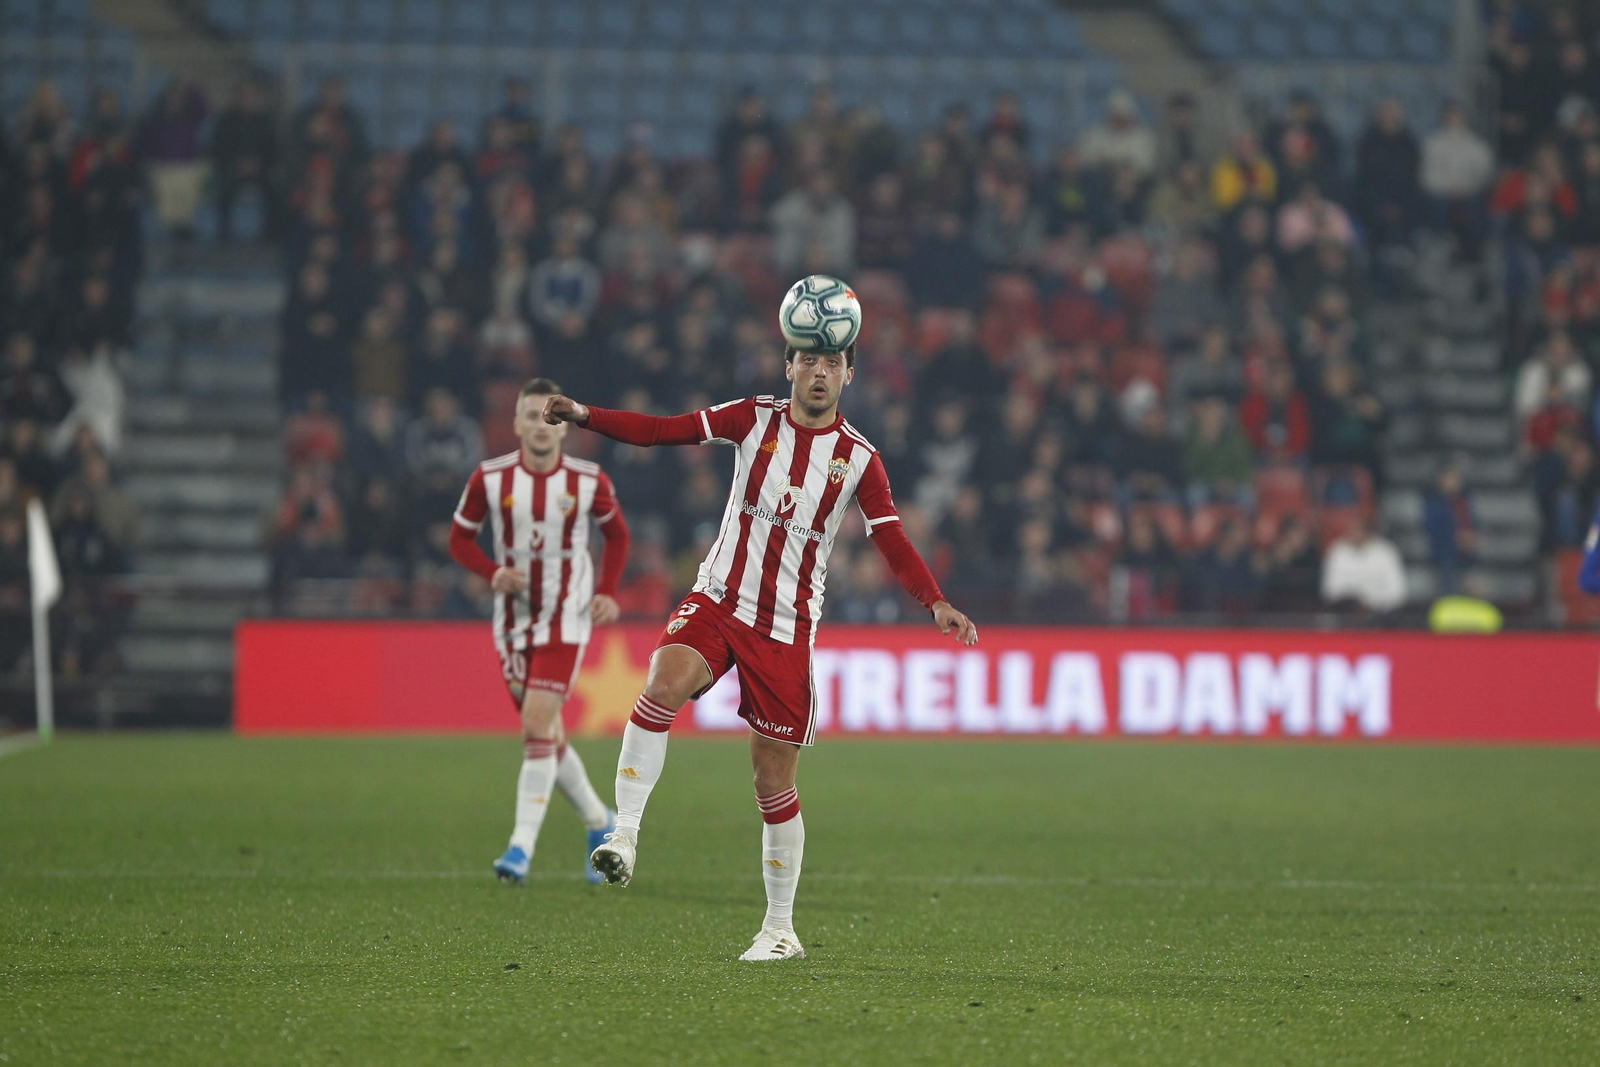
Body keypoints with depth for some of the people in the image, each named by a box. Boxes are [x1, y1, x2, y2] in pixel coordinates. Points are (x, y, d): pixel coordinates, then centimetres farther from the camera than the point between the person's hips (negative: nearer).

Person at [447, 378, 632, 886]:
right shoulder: (490, 478, -5)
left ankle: (522, 846, -17)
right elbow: (460, 538, 4)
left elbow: (617, 535, 10)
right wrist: (493, 572, -15)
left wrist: (607, 592, -4)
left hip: (566, 619, -3)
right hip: (513, 620, 3)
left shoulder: (589, 481, -6)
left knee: (538, 727, -17)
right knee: (546, 735, 10)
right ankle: (599, 822, 32)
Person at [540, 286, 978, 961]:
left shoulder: (858, 460, 0)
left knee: (775, 784, 1)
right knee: (664, 685, -32)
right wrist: (585, 417, -13)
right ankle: (624, 836, -30)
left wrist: (936, 603, -18)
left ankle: (780, 928, 15)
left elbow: (894, 543, -2)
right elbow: (662, 431, -1)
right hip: (718, 600, 1)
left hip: (787, 627, 0)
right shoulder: (756, 419, 3)